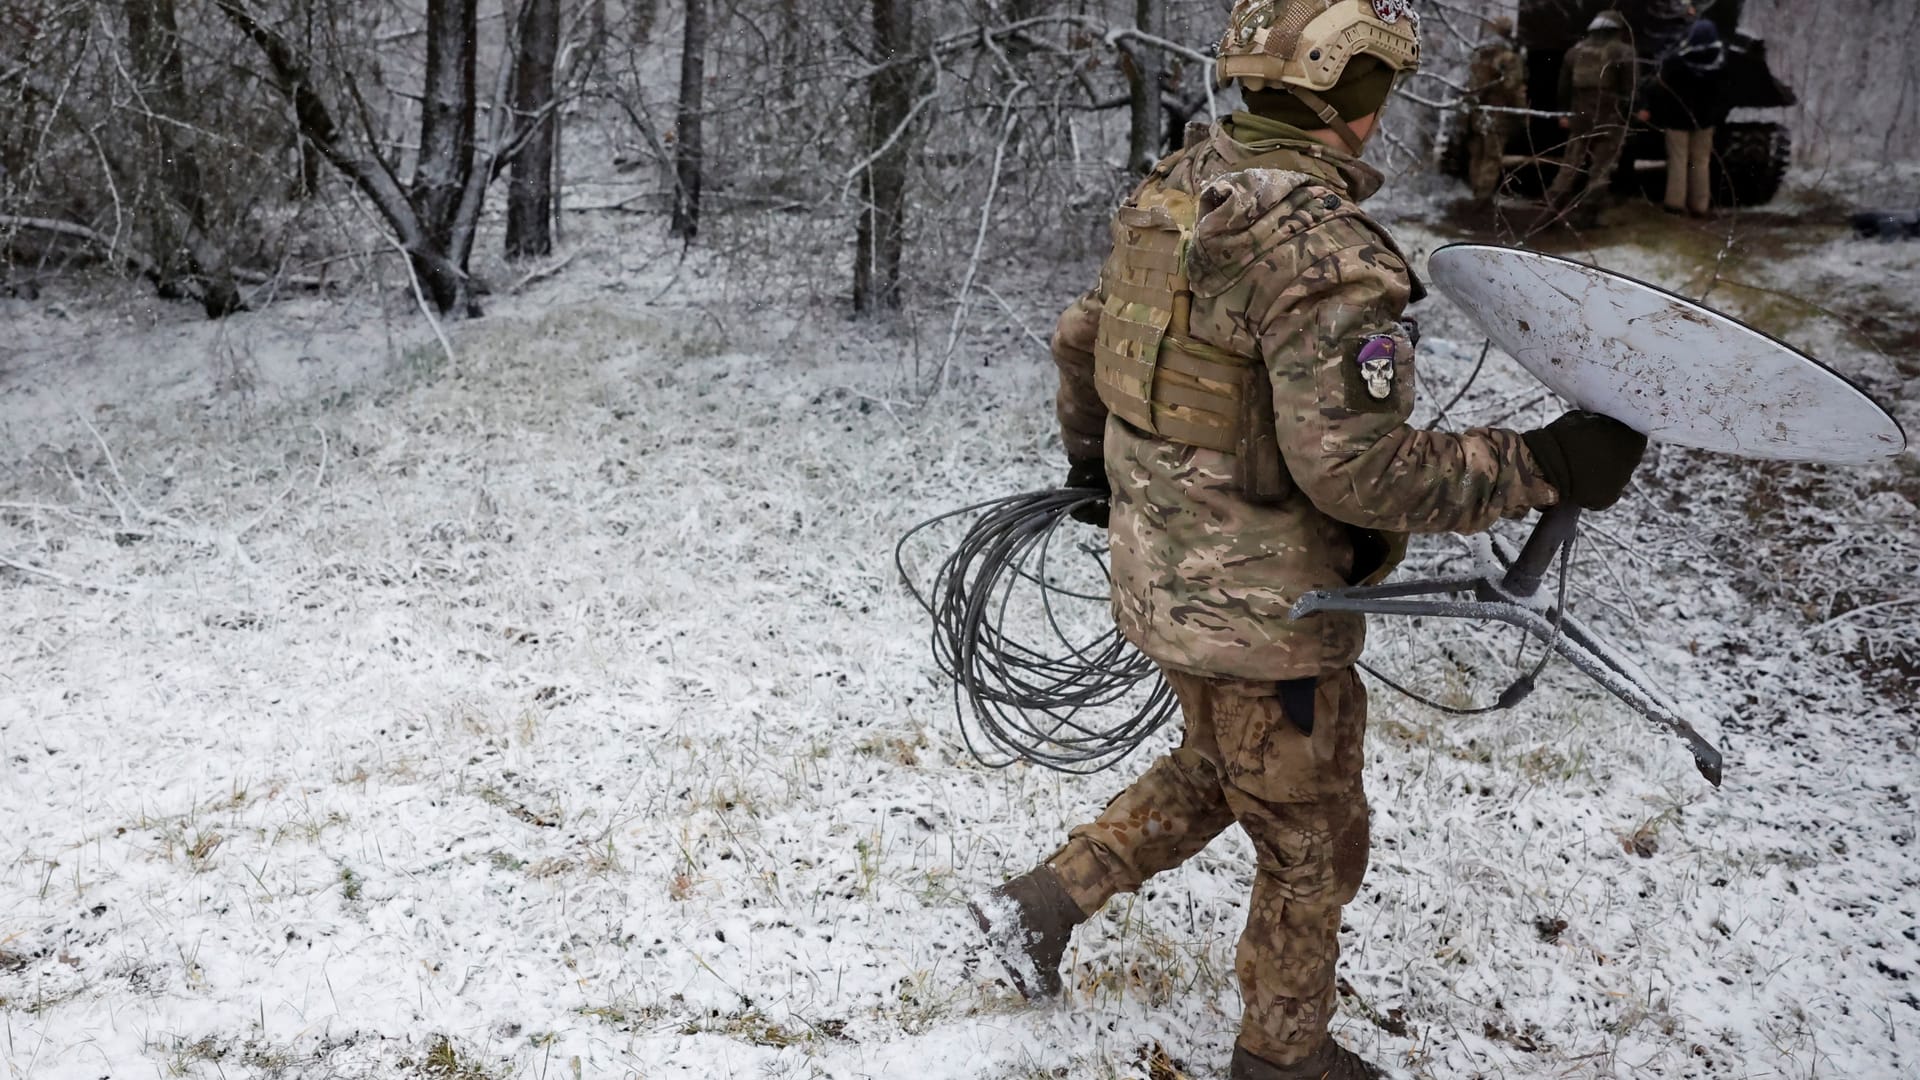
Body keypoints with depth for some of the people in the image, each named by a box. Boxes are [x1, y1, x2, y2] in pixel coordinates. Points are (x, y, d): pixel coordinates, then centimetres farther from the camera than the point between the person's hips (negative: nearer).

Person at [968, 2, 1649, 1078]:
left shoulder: (1177, 189, 2)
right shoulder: (1325, 249, -26)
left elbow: (1081, 338, 15)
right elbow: (1355, 470, -29)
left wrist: (1089, 456, 32)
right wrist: (1542, 465, -22)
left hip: (1164, 574, 8)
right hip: (1265, 613, -8)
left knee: (1216, 774, 32)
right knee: (1314, 845, 15)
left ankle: (1042, 900, 31)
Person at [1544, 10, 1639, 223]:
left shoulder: (1576, 51, 12)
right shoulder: (1623, 53, -3)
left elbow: (1564, 85, 15)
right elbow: (1630, 88, -6)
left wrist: (1564, 112, 21)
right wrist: (1629, 114, 1)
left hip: (1581, 116, 5)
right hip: (1610, 118, -4)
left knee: (1572, 163, 10)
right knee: (1601, 167, 0)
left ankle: (1555, 205, 4)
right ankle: (1589, 212, -3)